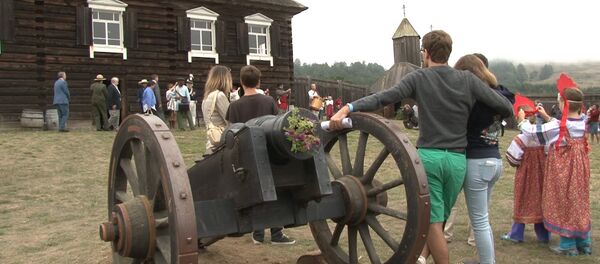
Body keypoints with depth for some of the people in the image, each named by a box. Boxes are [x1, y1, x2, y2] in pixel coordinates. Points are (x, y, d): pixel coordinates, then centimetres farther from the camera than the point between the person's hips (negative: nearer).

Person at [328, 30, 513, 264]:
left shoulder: (418, 78, -2)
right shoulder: (467, 80, 4)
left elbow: (383, 98, -16)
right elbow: (506, 108, 3)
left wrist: (348, 108, -21)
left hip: (428, 156, -2)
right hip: (457, 159, 2)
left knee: (434, 220, 6)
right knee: (440, 216, 17)